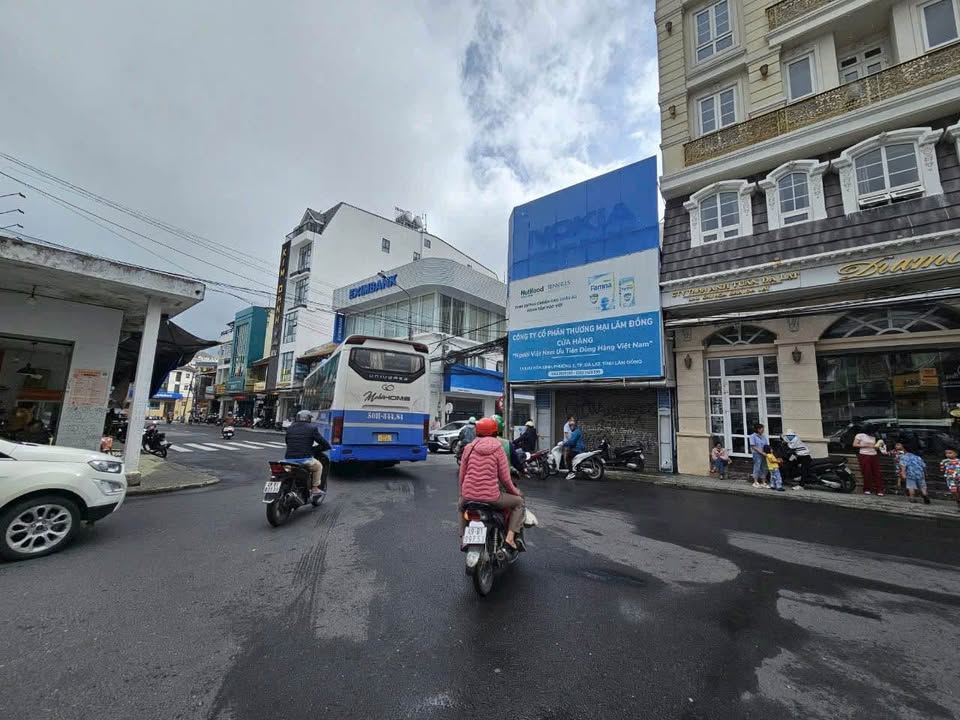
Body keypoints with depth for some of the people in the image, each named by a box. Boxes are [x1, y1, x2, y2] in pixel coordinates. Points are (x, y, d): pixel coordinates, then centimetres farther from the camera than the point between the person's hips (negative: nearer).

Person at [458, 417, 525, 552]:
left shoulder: (469, 448, 4)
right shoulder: (498, 450, -3)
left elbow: (462, 475, 9)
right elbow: (505, 479, -3)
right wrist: (516, 492, 16)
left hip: (469, 496, 3)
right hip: (491, 497, -3)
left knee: (460, 504, 38)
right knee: (519, 502, 21)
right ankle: (510, 538, 8)